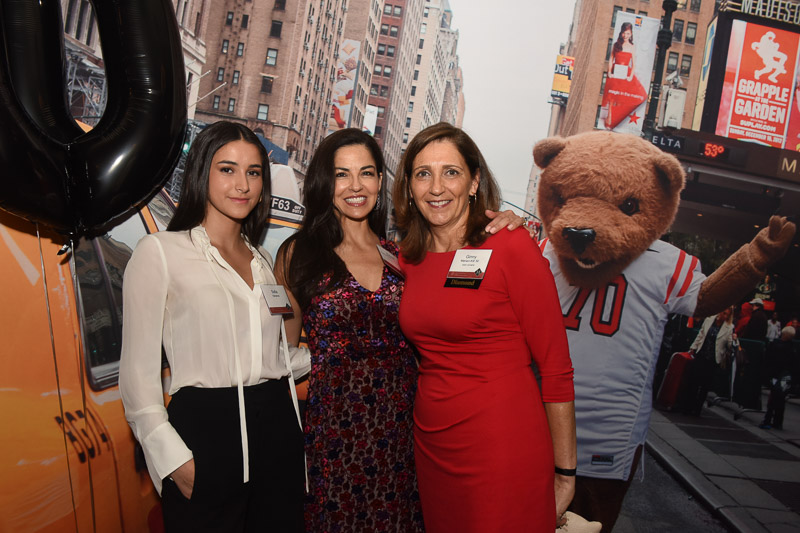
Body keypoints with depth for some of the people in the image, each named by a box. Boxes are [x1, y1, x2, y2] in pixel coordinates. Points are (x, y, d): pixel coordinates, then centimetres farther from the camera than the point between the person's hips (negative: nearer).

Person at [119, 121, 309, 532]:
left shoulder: (261, 261, 15)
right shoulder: (160, 252, -2)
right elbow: (138, 372, -5)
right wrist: (173, 458, -12)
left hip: (277, 427, 5)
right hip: (205, 430, -5)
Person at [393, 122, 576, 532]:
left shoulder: (512, 247, -13)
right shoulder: (409, 258, 5)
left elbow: (556, 367, -11)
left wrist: (564, 472, -9)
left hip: (503, 449, -5)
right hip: (432, 448, 6)